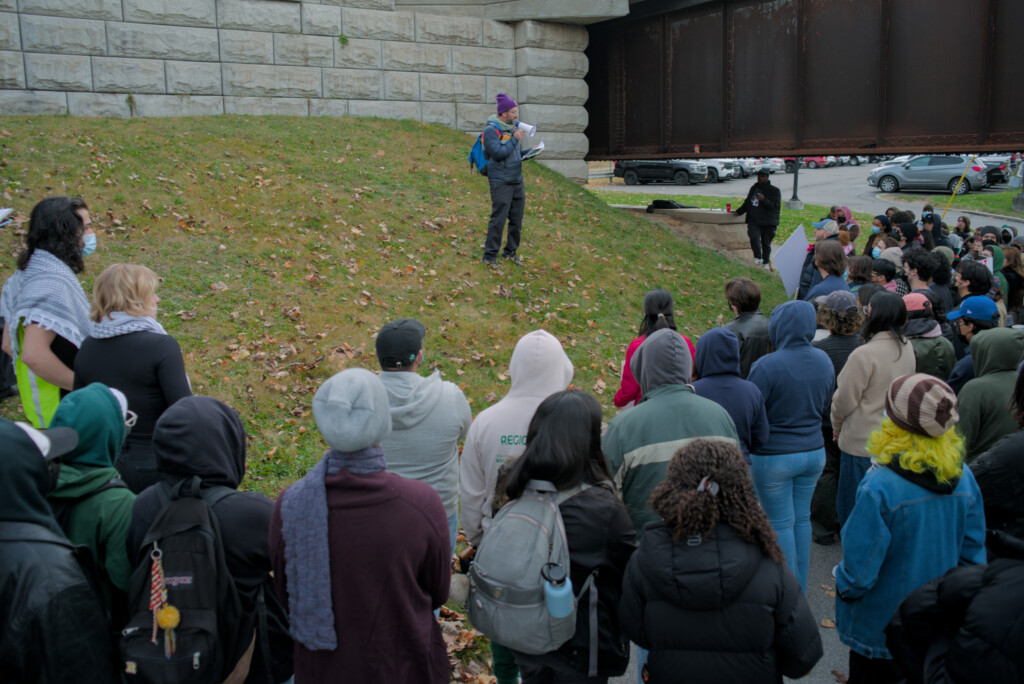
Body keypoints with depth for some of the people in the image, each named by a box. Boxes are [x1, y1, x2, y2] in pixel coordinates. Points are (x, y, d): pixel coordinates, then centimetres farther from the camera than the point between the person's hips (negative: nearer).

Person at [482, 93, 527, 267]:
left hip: (517, 181, 8)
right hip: (501, 182, -8)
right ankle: (490, 256, 2)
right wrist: (515, 139, -14)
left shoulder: (512, 128, 14)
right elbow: (499, 153, -21)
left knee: (517, 220, 9)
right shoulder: (491, 130, -11)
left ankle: (511, 252, 23)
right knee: (498, 220, -7)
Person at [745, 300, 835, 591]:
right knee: (802, 518, 18)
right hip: (814, 451, 6)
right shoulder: (824, 361, -1)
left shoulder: (767, 366, -22)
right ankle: (801, 586, 32)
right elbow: (823, 404, 12)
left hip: (774, 457, -6)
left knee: (781, 523, 7)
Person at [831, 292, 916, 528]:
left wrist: (837, 425, 6)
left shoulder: (864, 354, -22)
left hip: (863, 444, -7)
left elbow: (845, 400, -13)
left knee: (855, 508, 7)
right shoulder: (907, 348, 2)